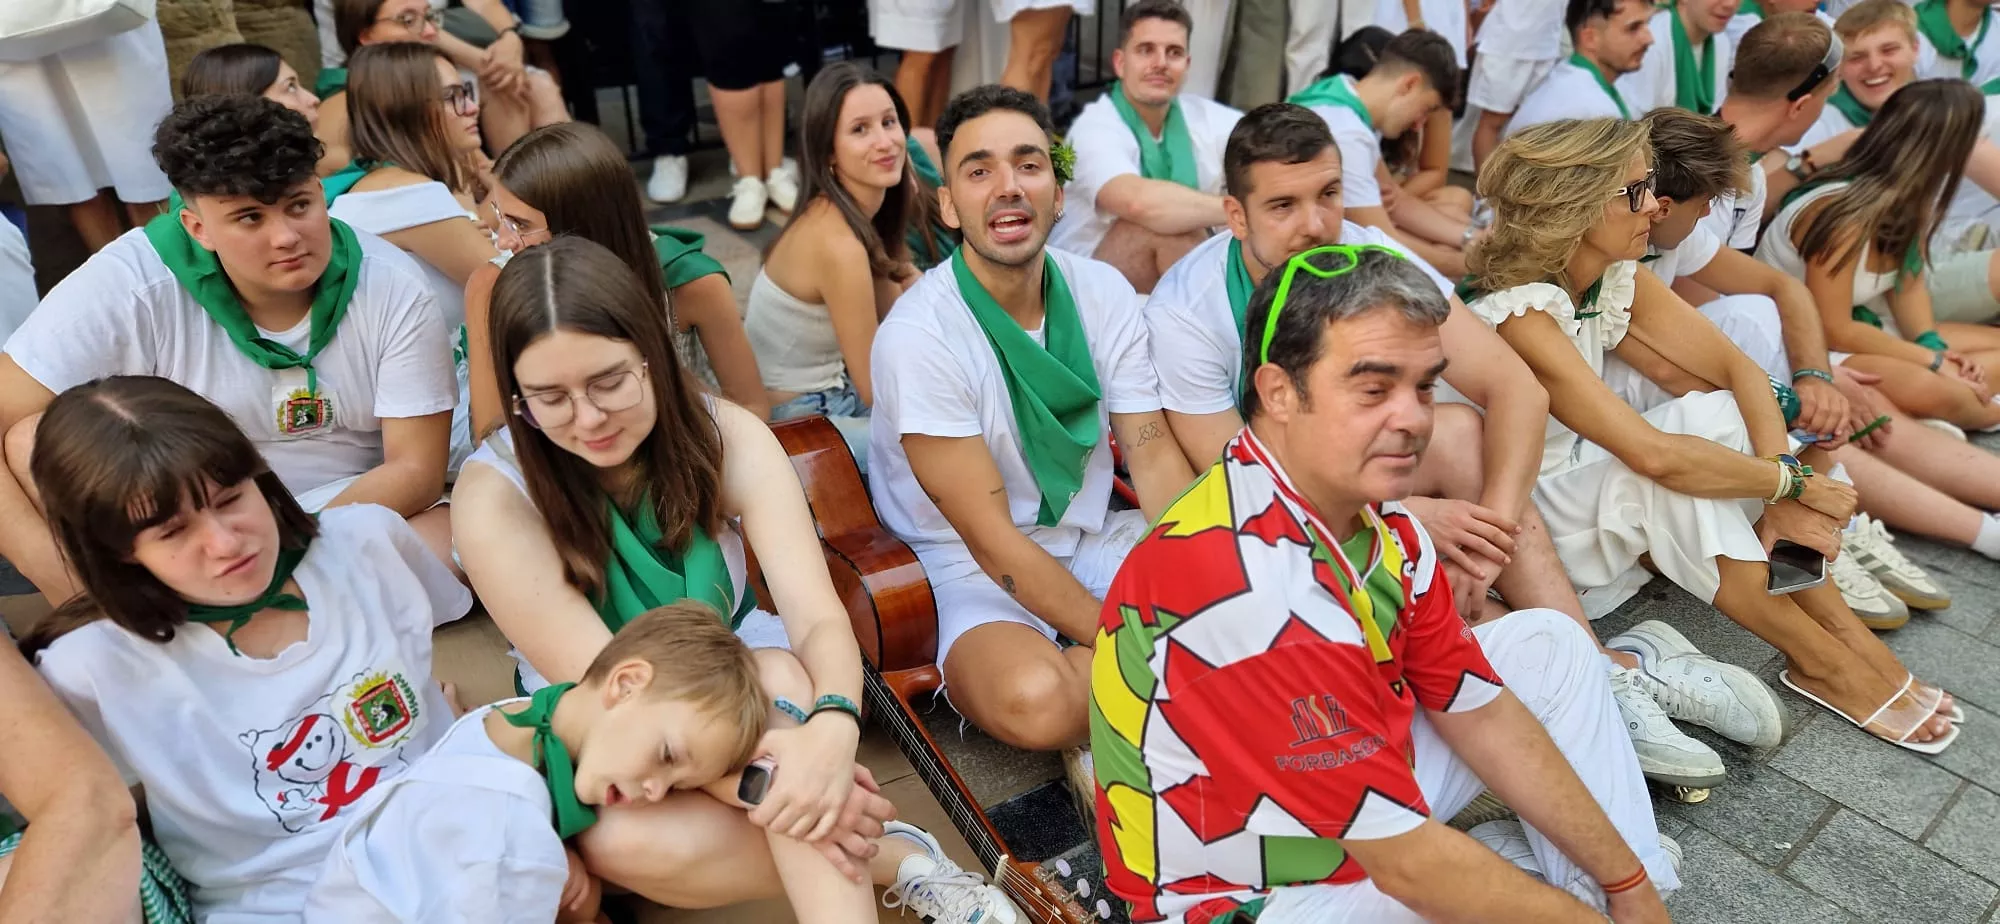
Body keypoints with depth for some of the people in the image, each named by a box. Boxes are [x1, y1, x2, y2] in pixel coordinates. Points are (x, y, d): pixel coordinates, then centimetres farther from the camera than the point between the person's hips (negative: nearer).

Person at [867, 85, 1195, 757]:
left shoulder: (1105, 293, -3)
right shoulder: (918, 336, -20)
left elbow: (1156, 459, -5)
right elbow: (993, 541, -21)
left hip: (1094, 537, 5)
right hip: (974, 569, -5)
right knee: (1036, 700, -35)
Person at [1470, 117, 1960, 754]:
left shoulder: (1616, 278, -3)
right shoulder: (1521, 315, -28)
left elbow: (1738, 369, -4)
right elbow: (1651, 452, -33)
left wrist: (1783, 495, -17)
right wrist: (1792, 481, -21)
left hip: (1583, 482, 8)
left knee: (1720, 415, -10)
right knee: (1671, 473, -29)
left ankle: (1843, 630, -4)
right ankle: (1824, 662, -8)